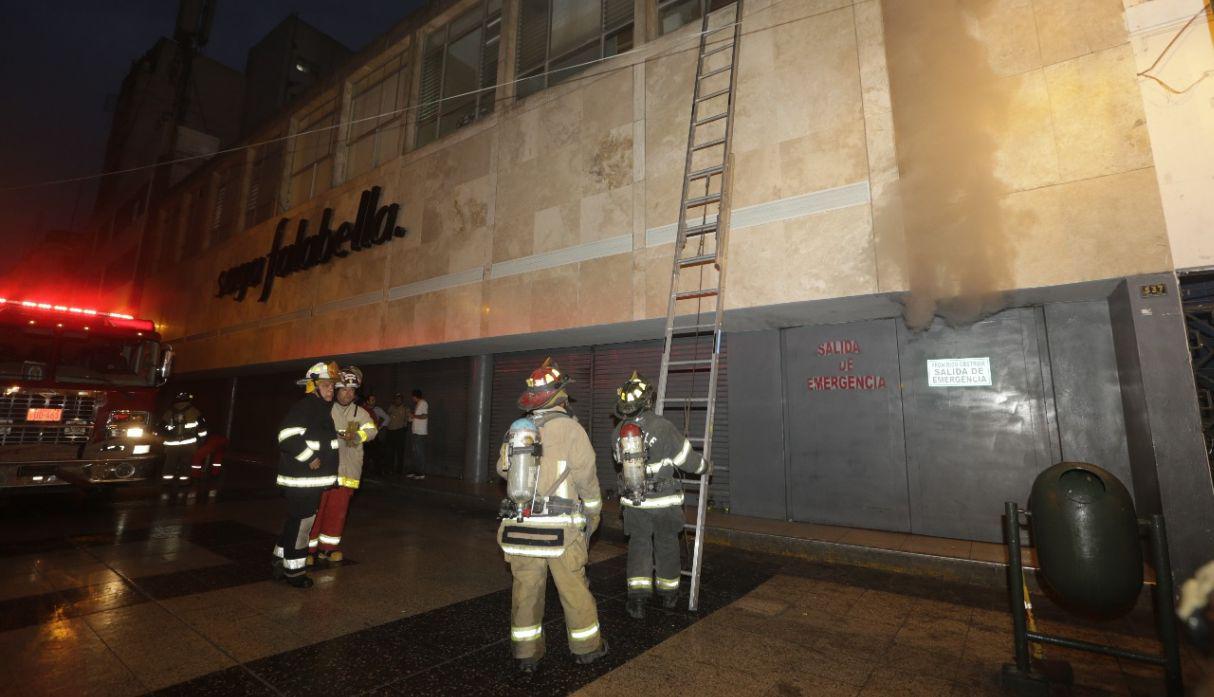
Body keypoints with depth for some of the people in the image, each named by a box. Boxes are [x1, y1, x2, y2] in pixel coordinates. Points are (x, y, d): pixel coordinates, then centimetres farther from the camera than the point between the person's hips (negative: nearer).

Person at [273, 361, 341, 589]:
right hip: (301, 479, -10)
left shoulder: (323, 409, 14)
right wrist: (309, 459, -22)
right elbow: (288, 437, -27)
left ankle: (281, 562, 32)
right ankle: (293, 570, 12)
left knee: (297, 521, 19)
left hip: (314, 479, 10)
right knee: (301, 523, -1)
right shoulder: (302, 407, -18)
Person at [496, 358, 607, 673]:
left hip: (520, 523, 4)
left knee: (526, 586, 15)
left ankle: (526, 652, 26)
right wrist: (594, 510, 9)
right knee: (573, 587, 11)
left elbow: (503, 468, 11)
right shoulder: (570, 428, -11)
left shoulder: (517, 428, 4)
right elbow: (586, 476, -7)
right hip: (559, 526, -4)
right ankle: (586, 646, 28)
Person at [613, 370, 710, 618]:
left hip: (632, 501, 3)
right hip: (663, 501, -2)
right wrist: (704, 467, 11)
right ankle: (668, 593, 34)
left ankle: (637, 597, 6)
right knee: (666, 545, 17)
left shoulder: (619, 431, -3)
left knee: (638, 545, 14)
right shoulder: (662, 427, -18)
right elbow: (687, 458, -9)